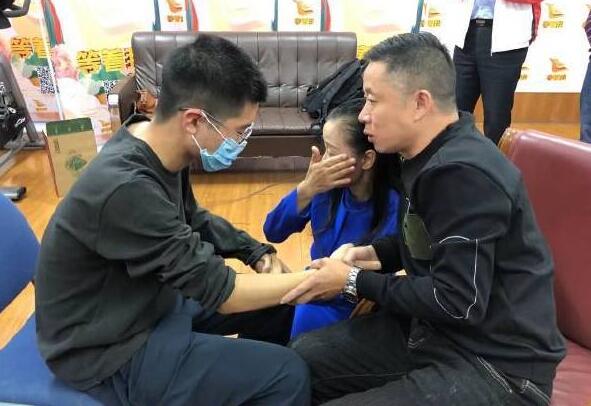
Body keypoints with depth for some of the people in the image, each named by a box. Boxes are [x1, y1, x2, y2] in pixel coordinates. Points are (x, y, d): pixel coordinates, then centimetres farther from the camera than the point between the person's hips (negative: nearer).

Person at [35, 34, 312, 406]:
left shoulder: (160, 149, -9)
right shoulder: (125, 189, -35)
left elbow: (194, 218, 10)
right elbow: (219, 291, -28)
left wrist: (257, 253, -3)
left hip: (152, 300, 8)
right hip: (111, 351, -8)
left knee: (280, 305, 12)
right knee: (288, 374, -16)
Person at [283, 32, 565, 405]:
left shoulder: (463, 174, -25)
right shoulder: (432, 156, 5)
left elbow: (458, 302, -25)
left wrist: (355, 282, -16)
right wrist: (377, 254, 0)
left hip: (495, 365, -9)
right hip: (433, 327, 9)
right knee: (303, 357, 7)